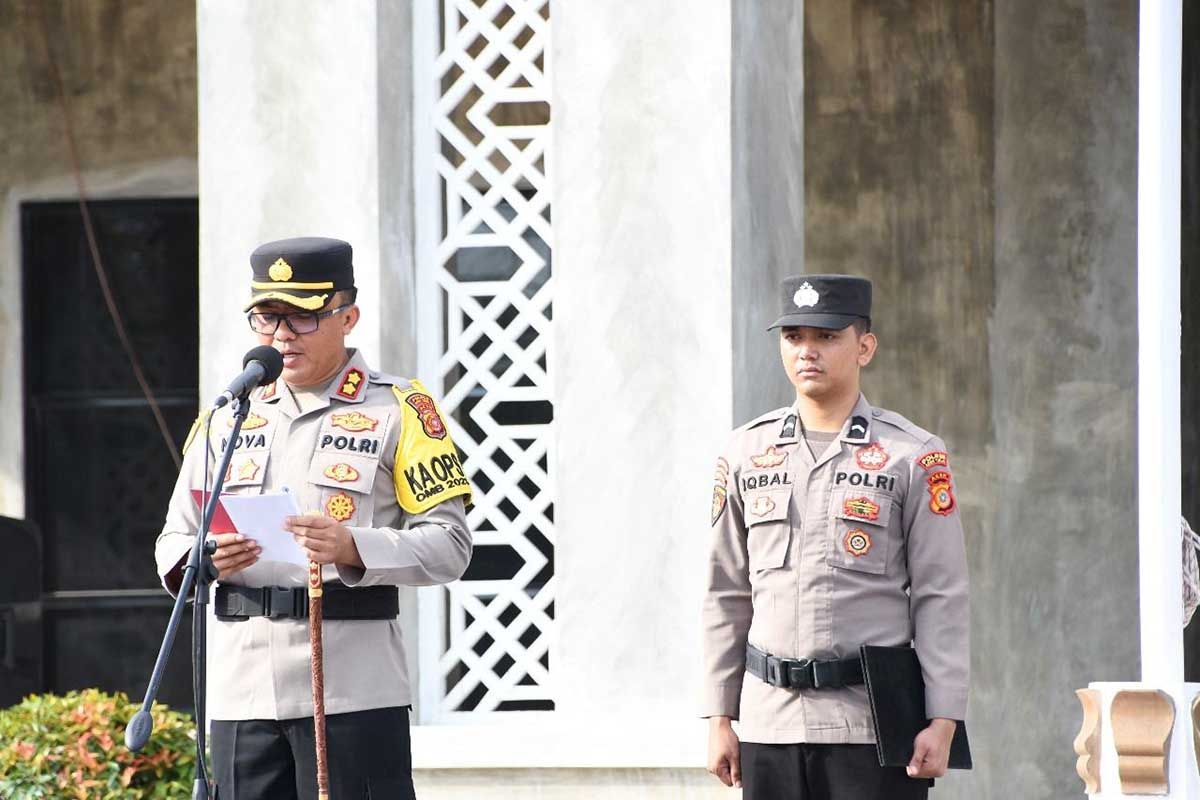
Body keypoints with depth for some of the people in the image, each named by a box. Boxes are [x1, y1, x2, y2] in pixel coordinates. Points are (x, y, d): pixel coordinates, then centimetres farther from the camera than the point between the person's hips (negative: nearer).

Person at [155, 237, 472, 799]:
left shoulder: (399, 412, 2)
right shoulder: (226, 420, 17)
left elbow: (448, 545, -5)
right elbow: (174, 543, 16)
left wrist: (352, 549, -22)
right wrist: (205, 559, -9)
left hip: (353, 687, -5)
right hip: (241, 688, 5)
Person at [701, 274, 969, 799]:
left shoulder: (913, 457, 0)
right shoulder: (747, 453, 10)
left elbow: (941, 600, -2)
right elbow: (727, 596, 13)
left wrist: (942, 723, -9)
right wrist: (719, 720, 8)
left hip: (873, 722, -3)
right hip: (769, 723, 4)